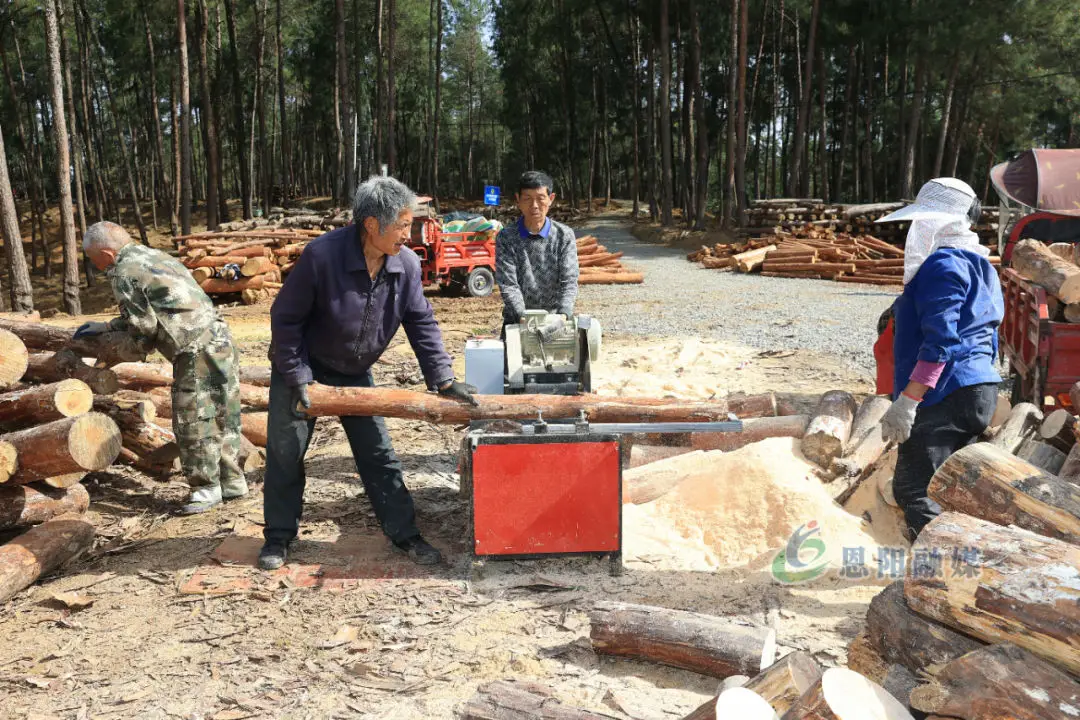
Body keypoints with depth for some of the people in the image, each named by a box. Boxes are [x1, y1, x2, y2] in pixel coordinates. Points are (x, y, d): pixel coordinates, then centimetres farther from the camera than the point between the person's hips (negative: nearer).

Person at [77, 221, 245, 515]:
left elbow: (143, 325, -6)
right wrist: (107, 326, 36)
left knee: (192, 421, 0)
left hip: (196, 350, -9)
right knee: (222, 417, 14)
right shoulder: (154, 256, 23)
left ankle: (207, 487, 7)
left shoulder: (124, 273, -5)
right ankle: (231, 481, 21)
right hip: (220, 337, 9)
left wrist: (127, 350, 15)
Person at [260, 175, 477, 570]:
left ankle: (405, 535, 16)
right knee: (285, 454, 4)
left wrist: (444, 380, -15)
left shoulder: (407, 264, -15)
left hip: (355, 373, 4)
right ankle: (278, 537, 22)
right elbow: (285, 318, -19)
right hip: (302, 366, -3)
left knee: (378, 456, 5)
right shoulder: (322, 255, -29)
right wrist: (297, 379, -20)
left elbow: (422, 324, -7)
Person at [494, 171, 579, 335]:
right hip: (518, 321, 0)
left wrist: (562, 315, -25)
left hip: (555, 321, 1)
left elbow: (569, 281, -8)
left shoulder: (565, 235, 0)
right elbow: (508, 284, -10)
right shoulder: (506, 238, -2)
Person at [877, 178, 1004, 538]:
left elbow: (940, 340, -22)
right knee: (925, 487, 17)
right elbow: (986, 341, 24)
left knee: (913, 489, -8)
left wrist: (907, 400, -23)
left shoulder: (944, 263, -12)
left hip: (947, 396, -10)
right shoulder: (976, 263, 20)